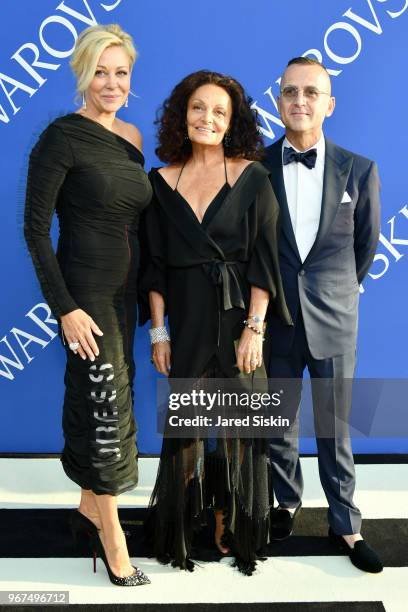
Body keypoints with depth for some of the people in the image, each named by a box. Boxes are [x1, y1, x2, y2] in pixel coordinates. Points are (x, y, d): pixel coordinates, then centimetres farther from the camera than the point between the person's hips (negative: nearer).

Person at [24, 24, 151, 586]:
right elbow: (35, 229, -14)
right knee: (107, 408, 0)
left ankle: (89, 507, 35)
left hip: (123, 292, 7)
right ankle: (112, 537, 17)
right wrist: (65, 308, -18)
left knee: (101, 403, 16)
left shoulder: (132, 138, 7)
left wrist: (146, 290, 12)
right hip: (85, 295, -6)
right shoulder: (62, 138, -13)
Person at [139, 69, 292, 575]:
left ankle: (231, 525, 25)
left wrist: (254, 329, -12)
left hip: (238, 319, -1)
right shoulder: (162, 181, 5)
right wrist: (158, 330, 1)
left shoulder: (252, 177, -2)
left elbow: (263, 259, -5)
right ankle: (182, 528, 26)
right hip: (185, 320, 2)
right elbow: (155, 264, 6)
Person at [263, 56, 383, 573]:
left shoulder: (359, 170, -2)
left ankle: (345, 525, 22)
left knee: (335, 429, 8)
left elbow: (366, 242, 11)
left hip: (333, 318, 0)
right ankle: (287, 501, 35)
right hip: (274, 316, 1)